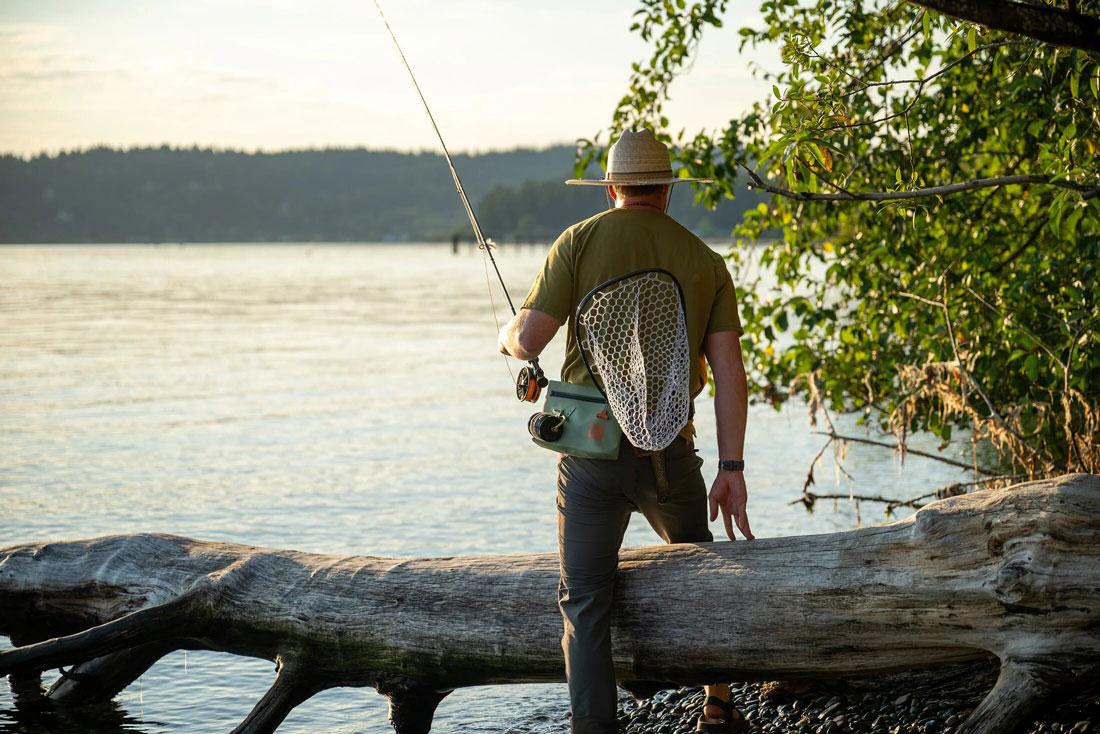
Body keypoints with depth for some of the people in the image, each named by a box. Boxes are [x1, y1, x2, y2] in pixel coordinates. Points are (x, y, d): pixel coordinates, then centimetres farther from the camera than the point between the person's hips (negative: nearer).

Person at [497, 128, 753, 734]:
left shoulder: (581, 241, 1)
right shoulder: (705, 261, 8)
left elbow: (528, 340, -6)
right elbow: (728, 369, 0)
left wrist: (508, 336, 19)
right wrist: (731, 469, 1)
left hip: (591, 450, -2)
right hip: (668, 453, 3)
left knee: (585, 602, 4)